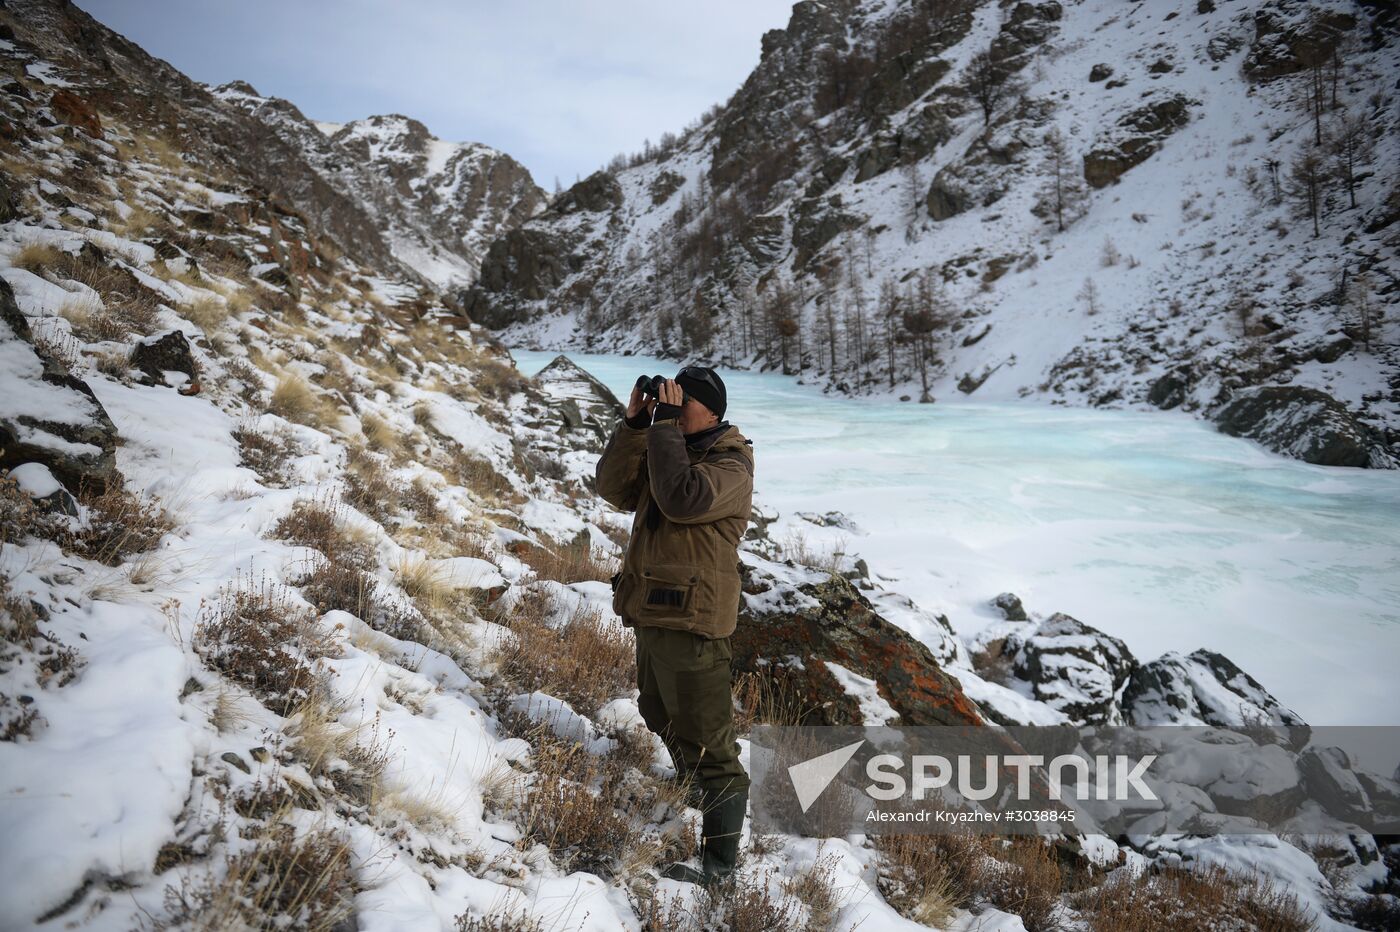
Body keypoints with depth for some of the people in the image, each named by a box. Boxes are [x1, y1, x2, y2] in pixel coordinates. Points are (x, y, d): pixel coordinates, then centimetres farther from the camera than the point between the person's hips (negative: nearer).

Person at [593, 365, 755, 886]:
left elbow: (683, 498, -30)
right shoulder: (668, 448, 14)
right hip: (650, 617, 10)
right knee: (664, 720, 25)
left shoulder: (730, 466, -12)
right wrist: (635, 423, -7)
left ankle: (720, 860, 4)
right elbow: (614, 488, 3)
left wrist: (665, 423, -22)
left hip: (691, 624, -9)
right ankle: (695, 802, 46)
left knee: (706, 743, -4)